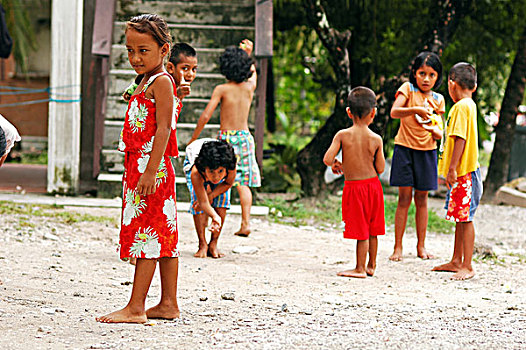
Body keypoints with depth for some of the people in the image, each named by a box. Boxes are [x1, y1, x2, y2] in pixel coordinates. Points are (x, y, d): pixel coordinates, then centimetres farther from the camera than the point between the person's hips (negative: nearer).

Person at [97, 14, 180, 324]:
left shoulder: (161, 81, -12)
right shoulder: (148, 82, 19)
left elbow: (164, 128, -19)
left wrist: (150, 171, -24)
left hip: (151, 167, -10)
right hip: (141, 167, 10)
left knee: (147, 236, -9)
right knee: (164, 238, 11)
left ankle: (136, 307, -9)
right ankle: (169, 304, 15)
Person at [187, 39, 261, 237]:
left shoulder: (222, 90, -7)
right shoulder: (249, 87, 5)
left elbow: (205, 116, -11)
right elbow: (252, 74, 32)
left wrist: (193, 139, -2)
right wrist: (248, 54, 43)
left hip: (226, 137, -4)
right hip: (245, 137, 4)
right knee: (243, 183, 7)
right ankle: (246, 222, -3)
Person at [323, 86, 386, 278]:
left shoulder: (342, 135, -11)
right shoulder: (376, 140, -6)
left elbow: (327, 159, -15)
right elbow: (380, 168, -2)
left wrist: (336, 164, 7)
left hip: (354, 187, -2)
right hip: (373, 184, 2)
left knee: (361, 231, 3)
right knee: (372, 229, 15)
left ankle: (360, 268, 8)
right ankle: (371, 266, 24)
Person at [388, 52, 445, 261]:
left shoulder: (438, 100, 9)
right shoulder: (408, 89, -1)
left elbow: (439, 133, 5)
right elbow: (394, 112, -19)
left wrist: (435, 130, -19)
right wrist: (416, 110, -34)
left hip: (426, 150, 3)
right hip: (405, 149, -3)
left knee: (422, 199, 7)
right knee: (404, 198, -4)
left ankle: (421, 246, 14)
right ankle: (398, 247, 0)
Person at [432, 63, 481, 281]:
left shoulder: (461, 107, -15)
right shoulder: (470, 105, 15)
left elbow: (460, 139, -21)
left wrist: (452, 168, -21)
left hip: (464, 172, -10)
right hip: (465, 172, 10)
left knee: (465, 218, -7)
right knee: (461, 218, 17)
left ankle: (467, 267, -6)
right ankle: (457, 261, 26)